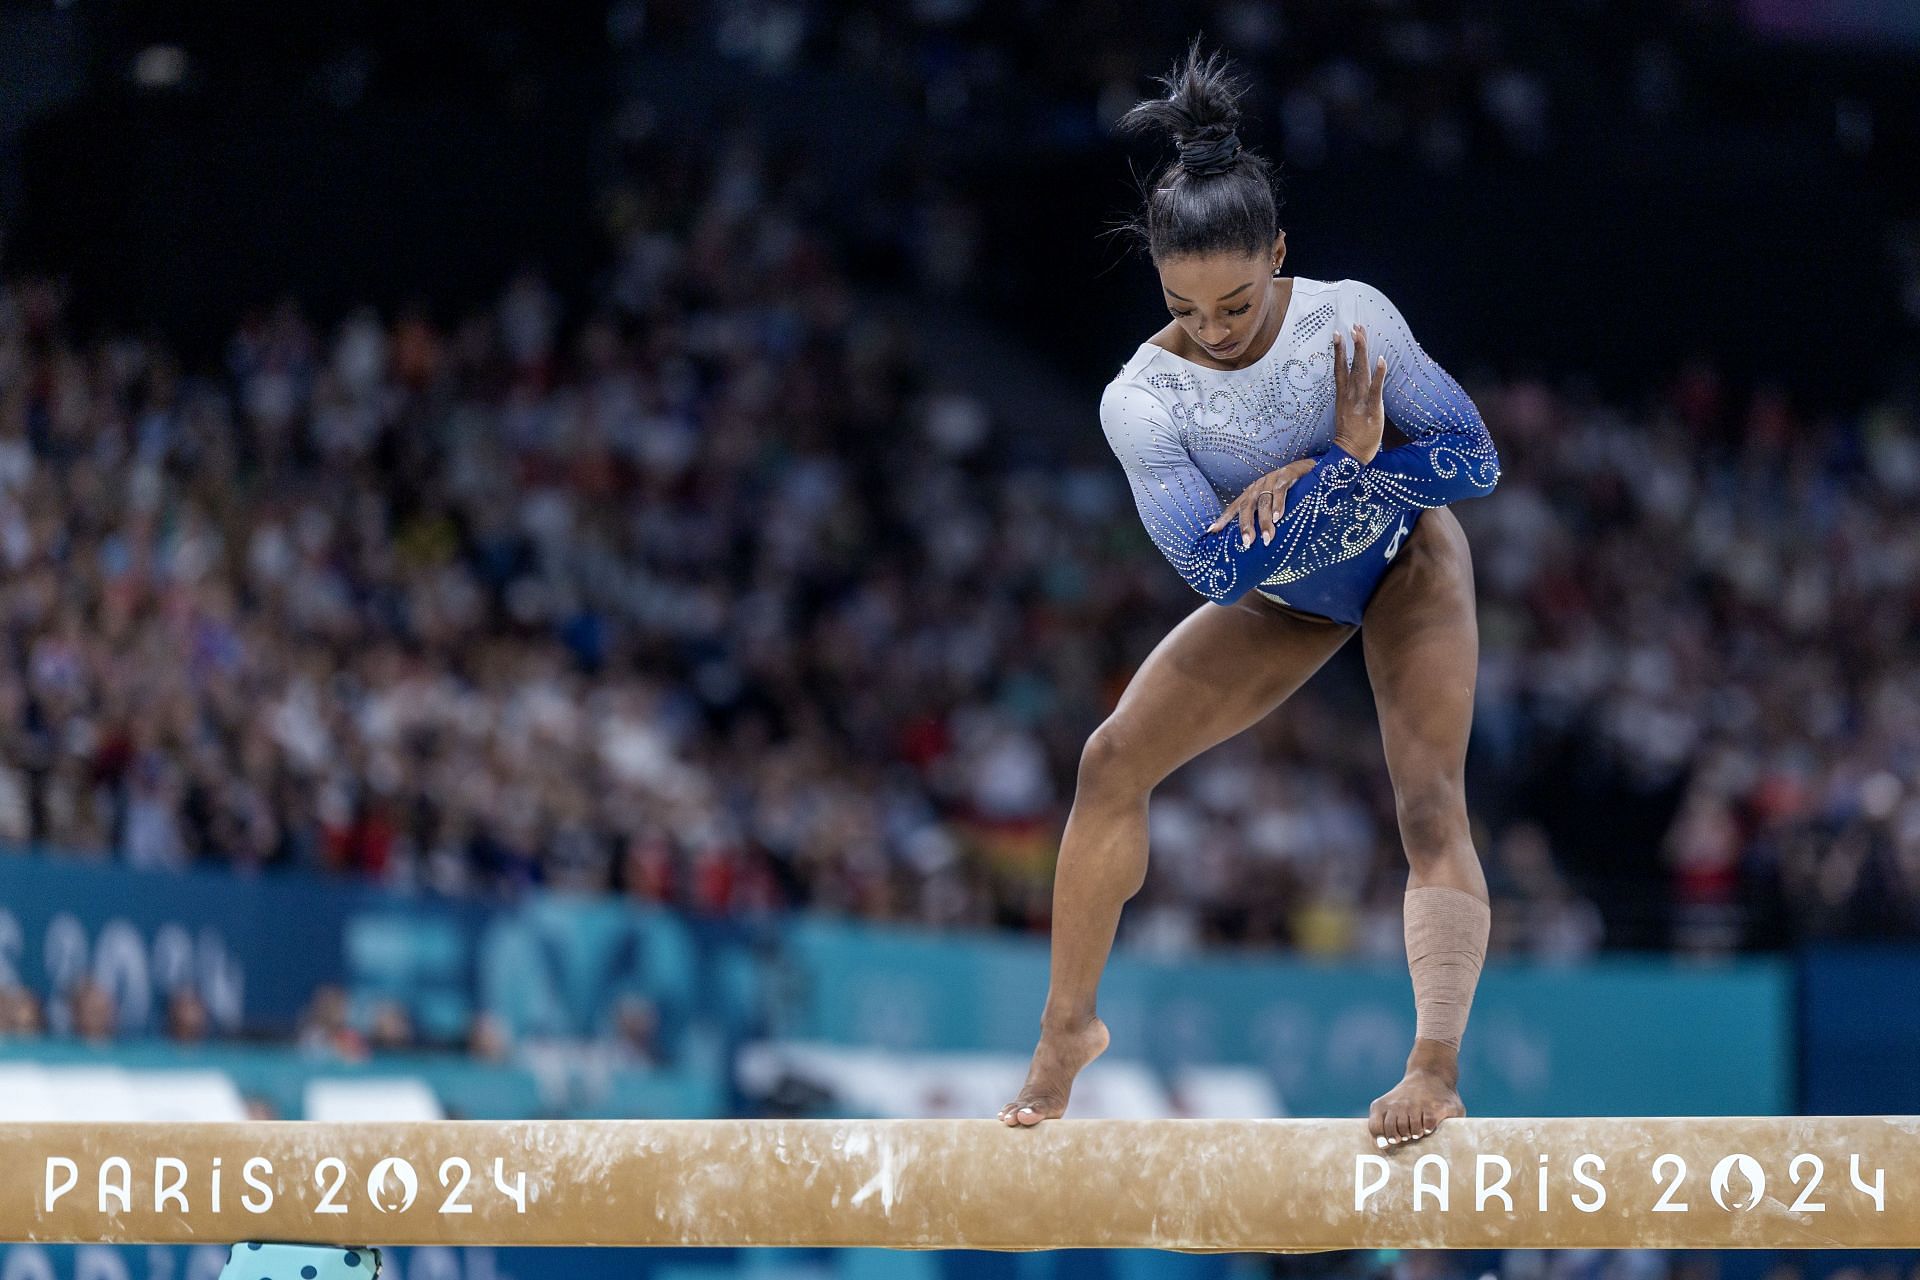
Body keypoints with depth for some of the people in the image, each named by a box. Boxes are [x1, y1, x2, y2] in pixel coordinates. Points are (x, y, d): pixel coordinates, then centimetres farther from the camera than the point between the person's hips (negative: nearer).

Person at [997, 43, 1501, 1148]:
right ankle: (1069, 1029, 9)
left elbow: (1477, 458, -24)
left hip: (1406, 559, -2)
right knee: (1114, 762, -7)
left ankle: (1437, 1069, -32)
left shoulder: (1350, 318, -29)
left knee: (1433, 805, -20)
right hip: (1285, 598, 2)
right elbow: (1220, 570, -33)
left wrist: (1311, 476, -33)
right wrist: (1342, 463, -37)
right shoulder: (1142, 402, -28)